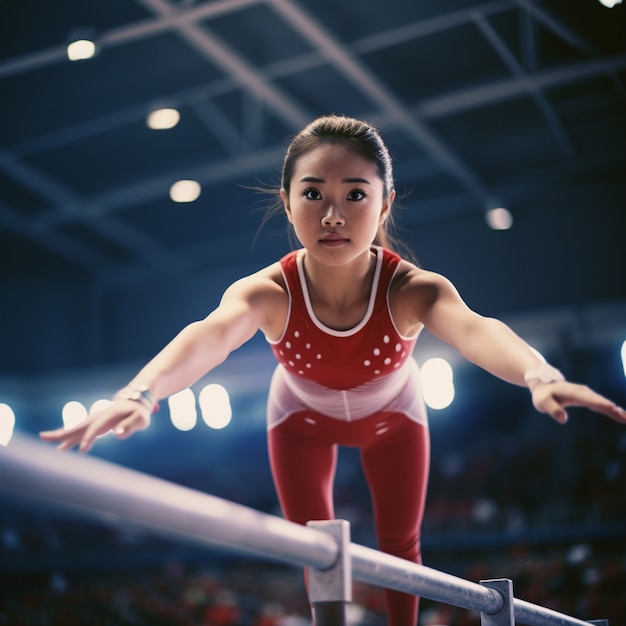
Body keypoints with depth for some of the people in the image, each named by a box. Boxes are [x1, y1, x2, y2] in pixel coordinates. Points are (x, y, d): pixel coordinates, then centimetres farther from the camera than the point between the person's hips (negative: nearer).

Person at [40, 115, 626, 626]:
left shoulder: (412, 290, -42)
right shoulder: (268, 293, -41)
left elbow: (474, 330, -63)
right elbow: (209, 335, -62)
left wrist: (539, 374, -86)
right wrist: (139, 394, -84)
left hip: (392, 415, 0)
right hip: (302, 417, 0)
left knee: (399, 542, 12)